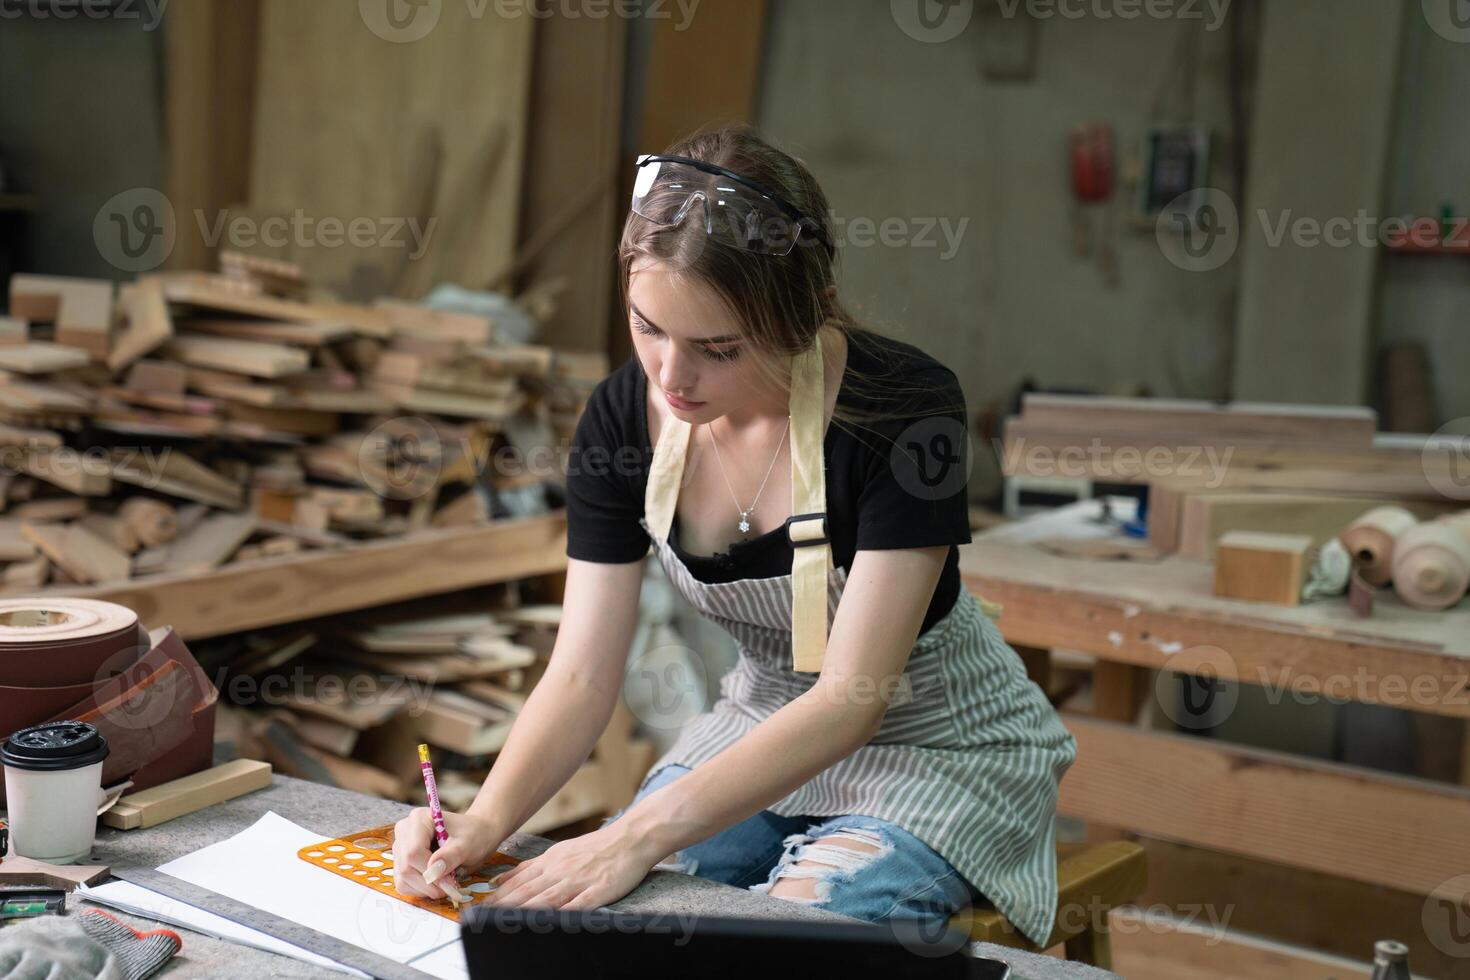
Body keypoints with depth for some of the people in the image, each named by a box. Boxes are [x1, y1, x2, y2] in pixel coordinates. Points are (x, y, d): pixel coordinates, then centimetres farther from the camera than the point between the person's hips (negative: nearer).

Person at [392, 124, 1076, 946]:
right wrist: (486, 821, -29)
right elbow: (582, 676, -10)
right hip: (765, 725, 4)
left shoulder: (905, 406, -27)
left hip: (940, 749, -4)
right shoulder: (623, 418, -12)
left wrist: (641, 834, -37)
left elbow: (852, 697, -29)